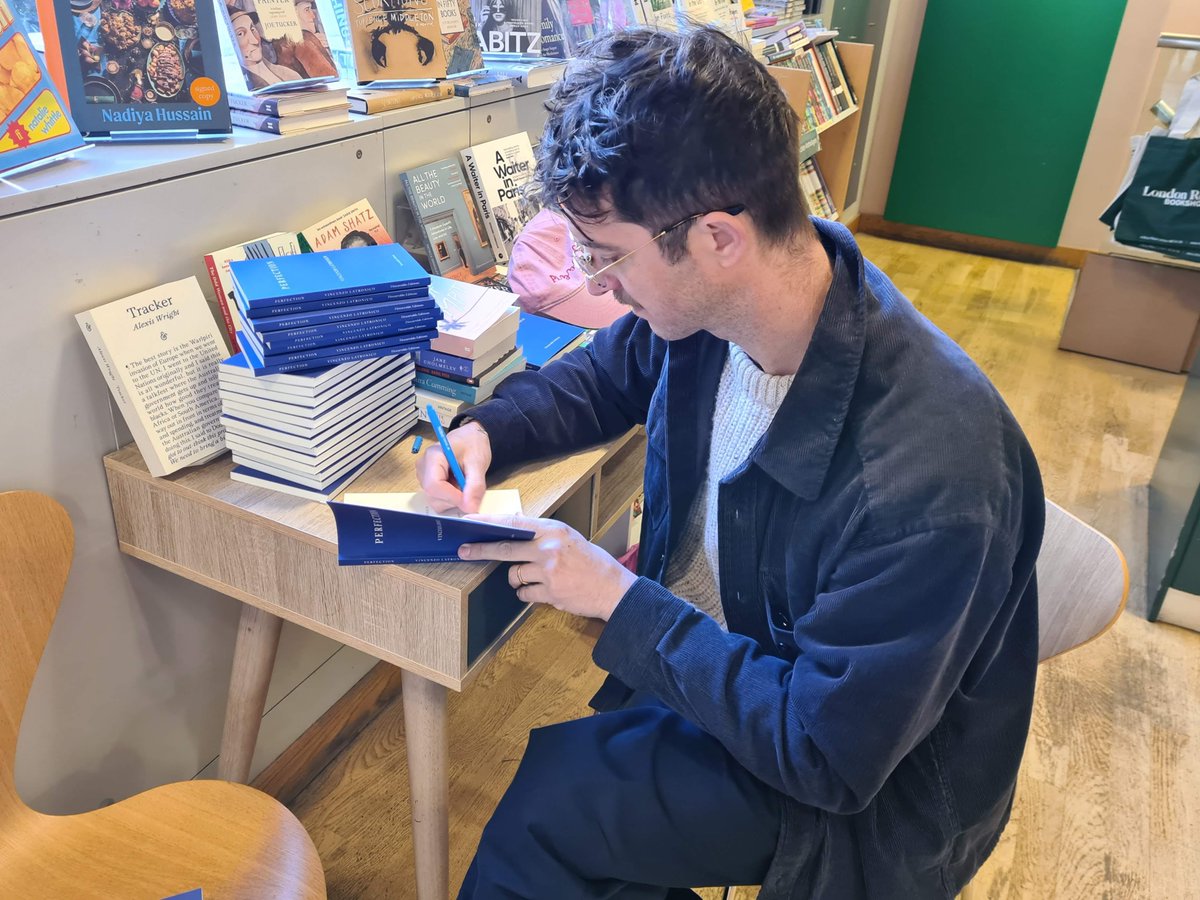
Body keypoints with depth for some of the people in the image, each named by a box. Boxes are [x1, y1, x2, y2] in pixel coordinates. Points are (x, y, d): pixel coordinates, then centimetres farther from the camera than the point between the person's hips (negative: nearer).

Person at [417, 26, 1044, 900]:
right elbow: (605, 375, 8)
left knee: (543, 803, -17)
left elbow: (828, 758, -27)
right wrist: (486, 431, -10)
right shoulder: (708, 301, -14)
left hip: (866, 794, -6)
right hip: (710, 654, 6)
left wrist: (619, 599, -24)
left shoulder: (924, 474, -36)